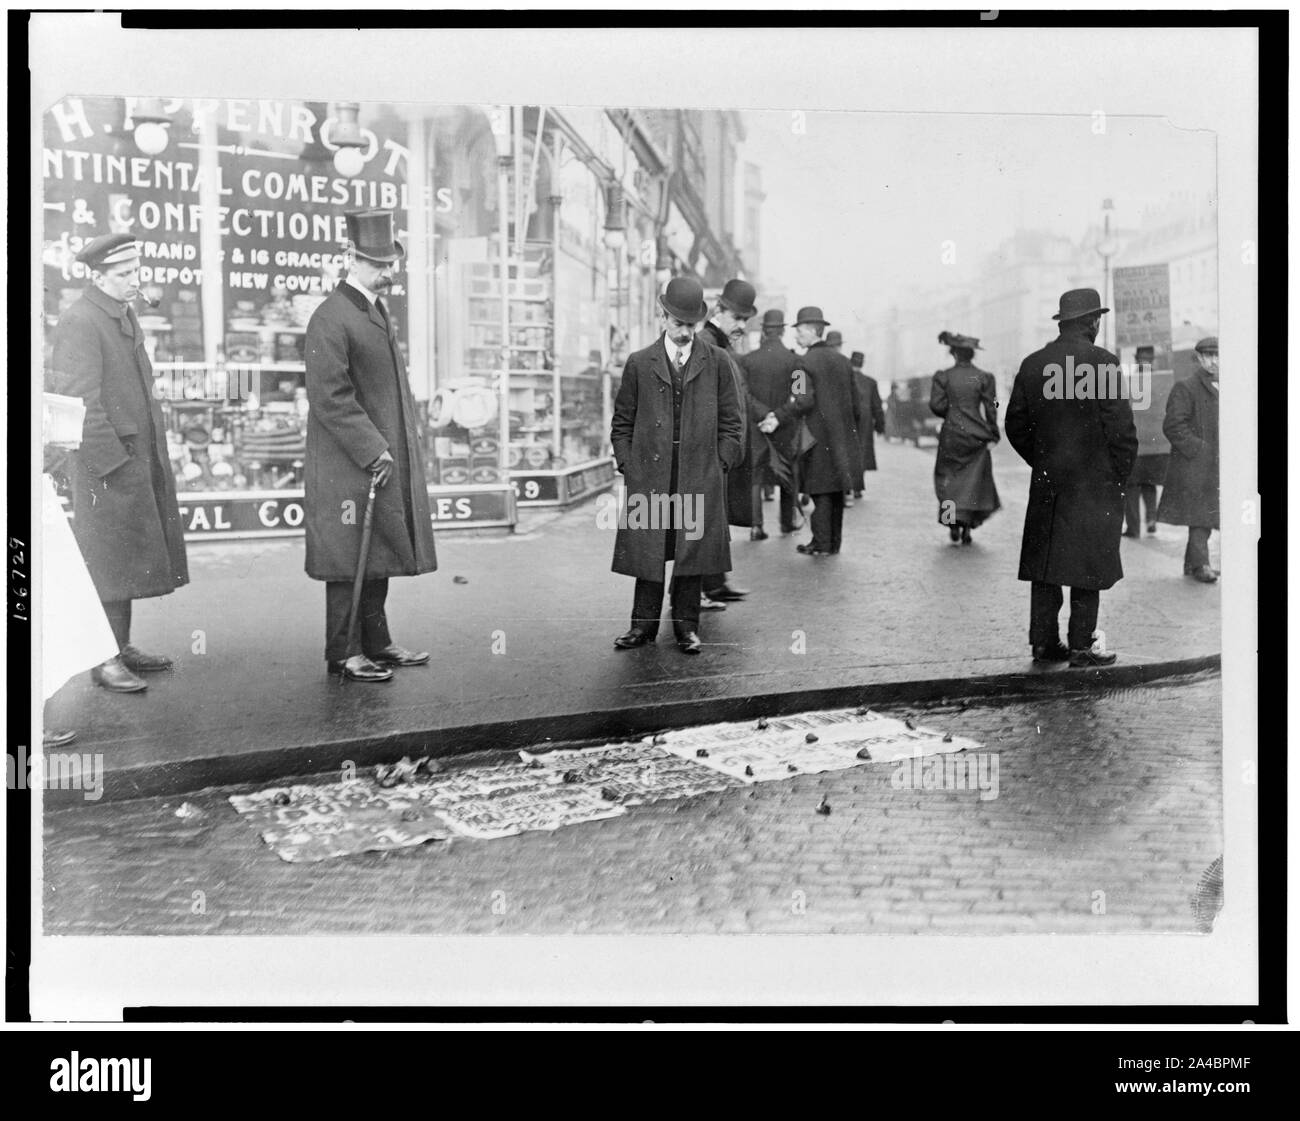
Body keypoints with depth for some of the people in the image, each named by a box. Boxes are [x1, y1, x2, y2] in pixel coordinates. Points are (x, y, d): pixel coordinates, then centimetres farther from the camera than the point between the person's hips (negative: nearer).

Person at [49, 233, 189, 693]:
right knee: (108, 563, -4)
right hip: (107, 463, -9)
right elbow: (79, 404, -18)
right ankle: (104, 661, 4)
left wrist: (156, 454, 16)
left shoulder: (126, 317, 16)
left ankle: (122, 647, 25)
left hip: (142, 458, 9)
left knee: (130, 560, 14)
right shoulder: (79, 322, -13)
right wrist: (112, 462, -20)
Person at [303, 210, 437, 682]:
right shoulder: (330, 319, -14)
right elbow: (330, 397, -19)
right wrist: (373, 450, -20)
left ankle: (375, 642, 25)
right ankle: (344, 653, 9)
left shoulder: (378, 310, 16)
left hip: (387, 458, 9)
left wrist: (397, 446, 16)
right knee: (350, 560, -1)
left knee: (380, 554, 14)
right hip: (349, 467, -9)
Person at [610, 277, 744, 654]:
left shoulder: (716, 361, 6)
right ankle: (644, 624, 14)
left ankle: (686, 627, 14)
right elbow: (622, 422, 10)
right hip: (649, 475, 0)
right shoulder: (639, 363, 7)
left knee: (693, 551, 3)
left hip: (700, 477, 0)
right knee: (648, 551, 3)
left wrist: (720, 464, 1)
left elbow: (731, 421, 9)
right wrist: (628, 465, 1)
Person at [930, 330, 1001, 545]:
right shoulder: (985, 378, -2)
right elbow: (990, 409, -4)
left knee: (950, 479, 10)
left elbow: (937, 405, -9)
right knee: (974, 480, 8)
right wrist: (993, 435, 2)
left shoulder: (943, 376, -3)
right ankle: (967, 528, 6)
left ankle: (953, 523, -4)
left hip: (951, 436, 0)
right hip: (976, 437, 0)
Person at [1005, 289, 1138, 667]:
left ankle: (1044, 642, 12)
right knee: (1088, 565, 2)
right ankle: (1081, 646, 6)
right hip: (1095, 482, -5)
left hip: (1046, 482, 5)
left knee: (1044, 563, 8)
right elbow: (1121, 427, -11)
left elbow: (1015, 425, 9)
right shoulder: (1102, 361, -11)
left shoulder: (1032, 364, 5)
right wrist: (1121, 473, 2)